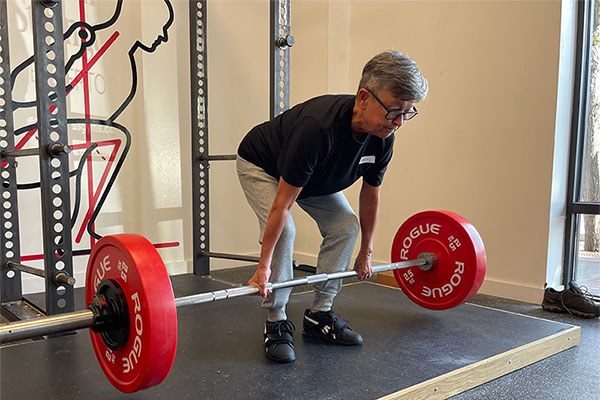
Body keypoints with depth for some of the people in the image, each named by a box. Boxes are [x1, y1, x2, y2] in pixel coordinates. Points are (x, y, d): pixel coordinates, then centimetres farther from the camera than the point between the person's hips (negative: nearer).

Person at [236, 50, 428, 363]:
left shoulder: (382, 138, -22)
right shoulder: (318, 127, -43)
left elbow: (370, 193, -5)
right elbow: (283, 204, -37)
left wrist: (366, 252, 3)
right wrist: (264, 267, -32)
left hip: (315, 176, 6)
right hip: (260, 165, -6)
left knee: (346, 226, -8)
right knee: (283, 230, -26)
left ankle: (319, 315, 4)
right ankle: (276, 324, -9)